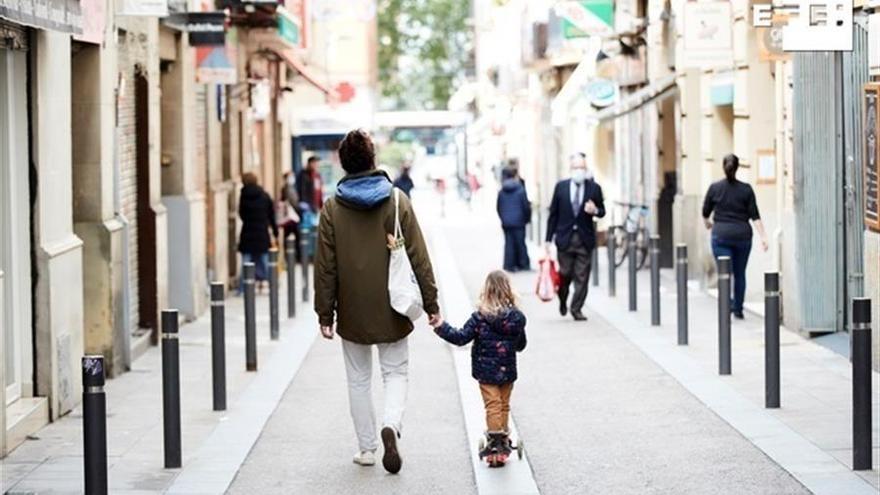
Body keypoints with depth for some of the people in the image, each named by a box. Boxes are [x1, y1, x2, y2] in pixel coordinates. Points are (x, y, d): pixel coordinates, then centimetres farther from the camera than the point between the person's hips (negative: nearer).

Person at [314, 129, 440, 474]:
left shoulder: (333, 208, -5)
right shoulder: (397, 201, -6)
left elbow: (325, 266, -3)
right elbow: (418, 257, -5)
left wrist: (325, 313, 3)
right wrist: (430, 301, 2)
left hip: (352, 311, 0)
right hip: (391, 310, 0)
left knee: (358, 379, 14)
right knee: (395, 372, 11)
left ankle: (366, 447, 17)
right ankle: (391, 424, -15)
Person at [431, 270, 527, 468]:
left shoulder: (480, 317, -14)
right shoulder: (517, 317, -4)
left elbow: (461, 337, -15)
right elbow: (521, 345, 8)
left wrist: (441, 327, -7)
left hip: (486, 371, -3)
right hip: (508, 370, 3)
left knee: (492, 406, 0)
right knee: (504, 406, 15)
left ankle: (495, 445, -4)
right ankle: (504, 442, 21)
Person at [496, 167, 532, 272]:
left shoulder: (501, 192, 1)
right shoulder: (520, 190, -9)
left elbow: (499, 208, 6)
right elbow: (526, 206, -7)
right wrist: (527, 218, 7)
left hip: (506, 222, 2)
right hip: (518, 221, -2)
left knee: (509, 243, 6)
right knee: (520, 242, 5)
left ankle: (509, 265, 4)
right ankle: (523, 264, 11)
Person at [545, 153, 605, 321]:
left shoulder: (594, 188, 3)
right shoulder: (561, 187, 3)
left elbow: (602, 211, 11)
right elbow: (553, 214, 5)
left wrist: (595, 211, -14)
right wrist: (548, 239, 2)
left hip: (585, 239, 0)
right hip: (565, 238, 0)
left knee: (582, 276, -2)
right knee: (565, 274, 3)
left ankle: (576, 309, 9)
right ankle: (563, 300, 31)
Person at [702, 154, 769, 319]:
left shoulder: (715, 188, -2)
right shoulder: (746, 189, -1)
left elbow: (705, 213, 9)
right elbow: (755, 216, -6)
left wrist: (707, 223, 30)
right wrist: (763, 236, -6)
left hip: (721, 235, -1)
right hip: (742, 235, 2)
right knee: (739, 273, 15)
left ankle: (728, 304, -27)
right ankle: (738, 310, 23)